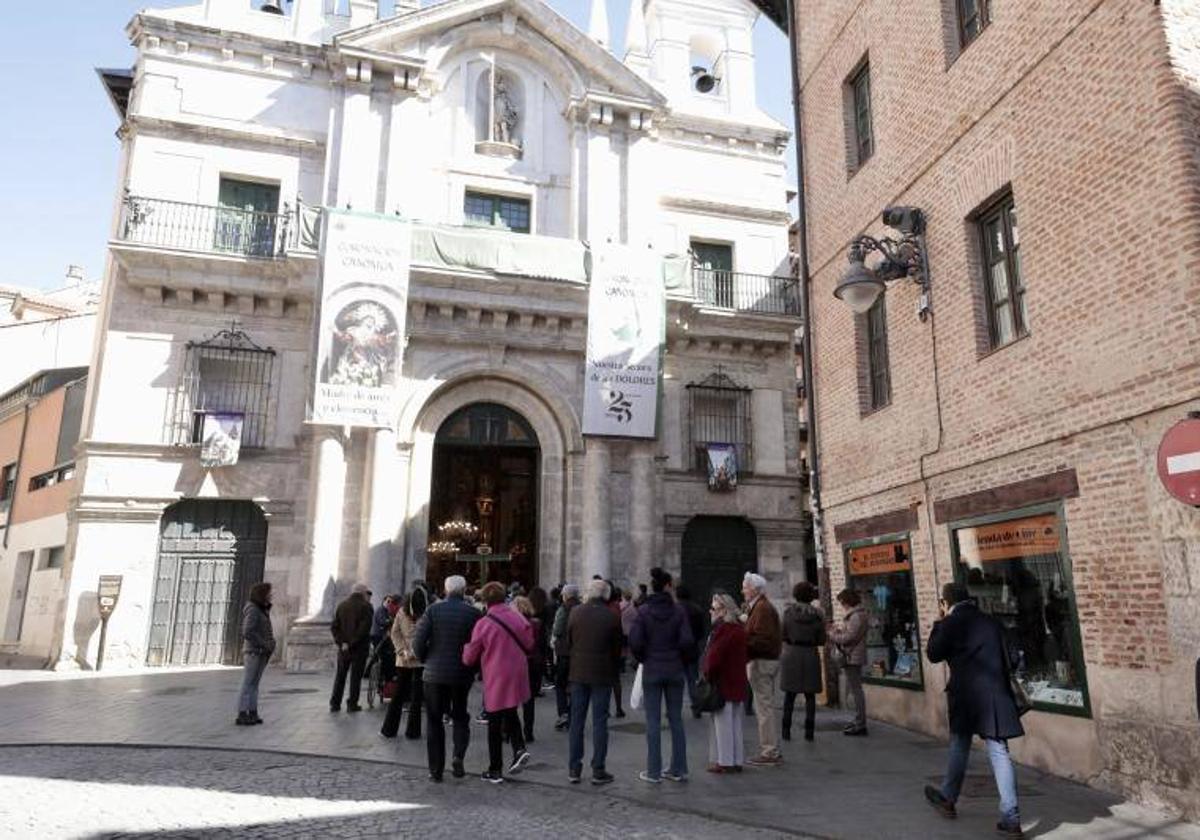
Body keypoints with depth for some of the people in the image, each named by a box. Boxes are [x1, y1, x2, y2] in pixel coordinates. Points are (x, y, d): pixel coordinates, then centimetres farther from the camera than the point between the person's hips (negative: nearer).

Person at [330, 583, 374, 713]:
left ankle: (335, 703, 14)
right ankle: (352, 704, 4)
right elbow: (365, 628, -18)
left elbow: (334, 626, 3)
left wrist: (342, 642, -4)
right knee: (356, 676, 3)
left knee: (340, 675, 13)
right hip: (360, 648, -4)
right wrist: (353, 642, -15)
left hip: (343, 648, 4)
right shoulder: (366, 606, -7)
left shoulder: (341, 606, 9)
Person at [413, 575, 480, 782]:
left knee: (434, 721, 12)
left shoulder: (433, 610, -6)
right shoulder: (473, 613, -7)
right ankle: (458, 756, -4)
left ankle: (436, 770, 14)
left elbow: (418, 642, -10)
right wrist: (473, 667, 8)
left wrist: (426, 660, 8)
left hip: (434, 674, 0)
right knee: (461, 717, 18)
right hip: (462, 675, 0)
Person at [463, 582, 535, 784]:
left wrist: (466, 649, 18)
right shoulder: (518, 618, -3)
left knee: (494, 725, 9)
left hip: (496, 679, -4)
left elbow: (469, 659, -4)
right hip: (518, 676, 4)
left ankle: (495, 770, 16)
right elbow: (530, 648, 6)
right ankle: (520, 748, 3)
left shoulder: (483, 624, -13)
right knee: (511, 714, 24)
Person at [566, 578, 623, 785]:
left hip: (578, 673, 2)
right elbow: (617, 649, -2)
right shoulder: (612, 617, -10)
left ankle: (574, 769, 16)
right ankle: (598, 770, 8)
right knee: (599, 722, 5)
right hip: (602, 674, -2)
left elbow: (567, 643, 3)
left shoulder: (576, 613, -5)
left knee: (576, 720, 11)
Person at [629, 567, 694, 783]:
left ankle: (653, 772, 11)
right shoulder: (678, 610, -6)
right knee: (676, 719, 12)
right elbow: (687, 641, -10)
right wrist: (683, 659, 8)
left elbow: (635, 642, -12)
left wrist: (643, 659, 6)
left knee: (653, 721, 5)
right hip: (675, 670, 1)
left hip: (652, 670, -1)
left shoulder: (644, 611, -8)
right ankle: (678, 769, 19)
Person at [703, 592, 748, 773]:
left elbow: (715, 656, -23)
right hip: (737, 682, 9)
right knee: (735, 722, 14)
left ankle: (725, 761, 6)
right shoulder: (739, 628, 11)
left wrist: (707, 674, -9)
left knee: (724, 722, -1)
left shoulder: (724, 630, -19)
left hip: (723, 684, -9)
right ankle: (736, 760, 21)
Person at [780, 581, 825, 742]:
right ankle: (809, 731, 7)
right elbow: (822, 640, -1)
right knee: (810, 695, 9)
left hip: (791, 655, 0)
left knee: (789, 695, 9)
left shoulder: (789, 611, -6)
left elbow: (783, 634, -4)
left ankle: (786, 730, 8)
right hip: (810, 656, 0)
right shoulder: (817, 614, -3)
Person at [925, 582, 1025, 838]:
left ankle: (947, 798, 29)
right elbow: (1008, 659, 12)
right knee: (999, 752, 2)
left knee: (959, 746, 14)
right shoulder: (991, 622, 10)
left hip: (967, 695, -4)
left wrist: (938, 624, 8)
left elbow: (933, 654, 2)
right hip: (996, 693, 4)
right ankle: (1010, 817, -1)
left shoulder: (950, 623, -6)